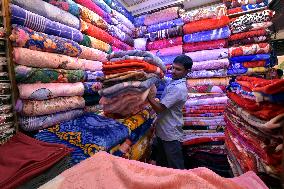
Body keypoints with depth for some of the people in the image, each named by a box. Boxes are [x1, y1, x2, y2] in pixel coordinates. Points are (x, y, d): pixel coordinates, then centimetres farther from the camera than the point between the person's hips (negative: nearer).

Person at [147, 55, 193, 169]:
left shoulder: (178, 88, -25)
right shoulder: (173, 82, 4)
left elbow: (159, 108, -26)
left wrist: (148, 94, -24)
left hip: (171, 135, -9)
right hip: (162, 131, 9)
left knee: (176, 168, 12)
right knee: (160, 163, 27)